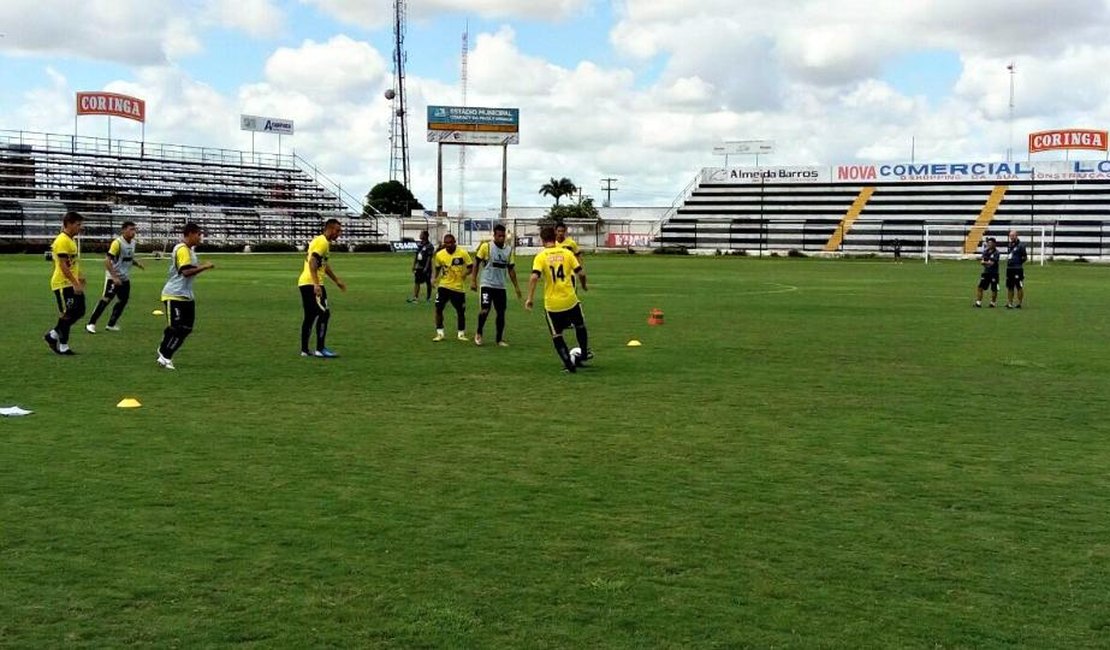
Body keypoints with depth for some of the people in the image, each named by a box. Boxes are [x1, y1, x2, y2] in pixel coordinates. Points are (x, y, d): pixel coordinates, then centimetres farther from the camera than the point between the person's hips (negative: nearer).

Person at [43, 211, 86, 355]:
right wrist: (75, 283, -24)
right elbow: (63, 266, -22)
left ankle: (52, 335, 22)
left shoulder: (71, 240, 14)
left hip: (72, 284, 10)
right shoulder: (62, 241, -17)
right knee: (67, 315, -2)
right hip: (63, 284, -10)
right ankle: (63, 347, 9)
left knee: (79, 311, 12)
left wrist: (79, 278, 17)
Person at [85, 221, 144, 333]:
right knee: (106, 299, -10)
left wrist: (137, 263, 0)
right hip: (113, 277, -8)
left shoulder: (133, 242, 6)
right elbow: (107, 260, -21)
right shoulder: (118, 242, -18)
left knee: (123, 301, 9)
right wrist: (114, 277, -25)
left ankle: (111, 324, 19)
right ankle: (91, 324, -4)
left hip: (125, 278, 8)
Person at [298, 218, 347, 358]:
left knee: (310, 316, 12)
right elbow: (312, 262, -22)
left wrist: (337, 281, 36)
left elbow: (324, 265, 31)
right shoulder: (322, 242, -11)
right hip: (312, 283, -10)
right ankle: (320, 349, -12)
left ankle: (304, 350, 15)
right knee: (324, 313, -11)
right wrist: (316, 284, -29)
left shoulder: (320, 241, 20)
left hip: (304, 283, 10)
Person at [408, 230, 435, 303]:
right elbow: (416, 256, 15)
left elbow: (429, 257, -15)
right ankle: (415, 298, 4)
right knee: (417, 282, 3)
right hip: (419, 267, 7)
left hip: (426, 267, -7)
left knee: (428, 283, 4)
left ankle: (428, 298, 14)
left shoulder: (429, 246, -12)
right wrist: (414, 266, 13)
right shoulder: (419, 245, 9)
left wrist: (426, 267, -19)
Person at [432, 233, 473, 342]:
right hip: (444, 286, 1)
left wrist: (466, 273, -18)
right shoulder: (439, 255, -2)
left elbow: (471, 267, -4)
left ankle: (461, 334, 23)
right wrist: (436, 279, 8)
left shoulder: (463, 253, -10)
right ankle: (439, 333, 5)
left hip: (458, 287, -1)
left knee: (460, 311, 6)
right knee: (438, 308, -7)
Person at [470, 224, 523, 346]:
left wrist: (516, 286, 8)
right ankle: (478, 334, 9)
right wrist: (473, 280, -7)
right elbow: (476, 263, -2)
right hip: (487, 284, -4)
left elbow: (511, 269, 11)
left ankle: (500, 339, 18)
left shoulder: (509, 249, 4)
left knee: (501, 313, 6)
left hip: (501, 286, 4)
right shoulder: (486, 246, -8)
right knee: (484, 310, -15)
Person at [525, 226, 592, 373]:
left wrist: (529, 298, -14)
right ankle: (584, 354, 37)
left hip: (552, 304, -2)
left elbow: (534, 277, -20)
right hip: (570, 300, 2)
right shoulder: (567, 253, -1)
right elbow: (581, 273, -2)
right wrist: (583, 286, 19)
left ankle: (569, 364, 8)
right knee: (580, 326, 28)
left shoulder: (540, 256, -7)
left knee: (556, 335, 14)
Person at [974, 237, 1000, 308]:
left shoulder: (996, 253, -9)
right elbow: (981, 261, 2)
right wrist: (988, 262, -15)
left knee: (994, 289, 1)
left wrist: (984, 262, -8)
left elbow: (992, 263, -17)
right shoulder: (985, 251, 8)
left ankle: (992, 302, 16)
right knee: (980, 287, -1)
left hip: (994, 273, -5)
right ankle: (978, 302, 4)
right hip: (986, 272, 5)